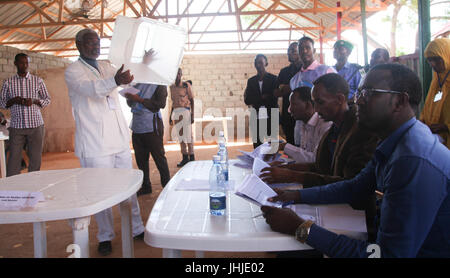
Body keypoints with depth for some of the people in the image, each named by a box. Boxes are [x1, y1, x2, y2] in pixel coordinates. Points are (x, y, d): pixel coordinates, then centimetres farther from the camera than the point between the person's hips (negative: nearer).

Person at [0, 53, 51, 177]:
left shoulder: (38, 81, 6)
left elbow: (47, 100, 10)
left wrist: (34, 100, -10)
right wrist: (13, 100, -10)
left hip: (36, 125, 0)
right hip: (16, 126, 0)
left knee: (36, 158, 4)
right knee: (14, 158, -2)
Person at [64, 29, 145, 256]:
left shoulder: (107, 67, 17)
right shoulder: (73, 71, -3)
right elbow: (89, 88, -22)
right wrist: (114, 81, -42)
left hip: (120, 139, 5)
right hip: (94, 144, -5)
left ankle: (136, 228, 24)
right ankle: (105, 237, 17)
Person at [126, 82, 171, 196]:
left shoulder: (159, 83, -2)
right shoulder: (136, 82, 15)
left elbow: (160, 104, -15)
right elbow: (130, 104, 21)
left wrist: (139, 99, -18)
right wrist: (129, 97, -2)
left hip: (152, 127, -6)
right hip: (136, 127, 6)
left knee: (159, 157, 0)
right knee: (140, 158, 10)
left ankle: (167, 186, 12)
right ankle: (145, 186, 22)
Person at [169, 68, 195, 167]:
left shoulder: (186, 85, -2)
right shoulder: (172, 87, 14)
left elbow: (192, 100, -2)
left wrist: (192, 115, -10)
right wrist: (171, 116, 17)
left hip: (185, 111, -6)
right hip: (176, 112, 6)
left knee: (188, 134, -6)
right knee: (180, 135, 6)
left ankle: (191, 157, 2)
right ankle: (185, 158, 12)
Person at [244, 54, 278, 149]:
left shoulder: (273, 79, 2)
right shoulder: (251, 81, 12)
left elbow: (274, 98, -7)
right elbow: (247, 100, 3)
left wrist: (256, 101, -5)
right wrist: (262, 98, -9)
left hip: (271, 117, -3)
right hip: (256, 118, 3)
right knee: (257, 145, 1)